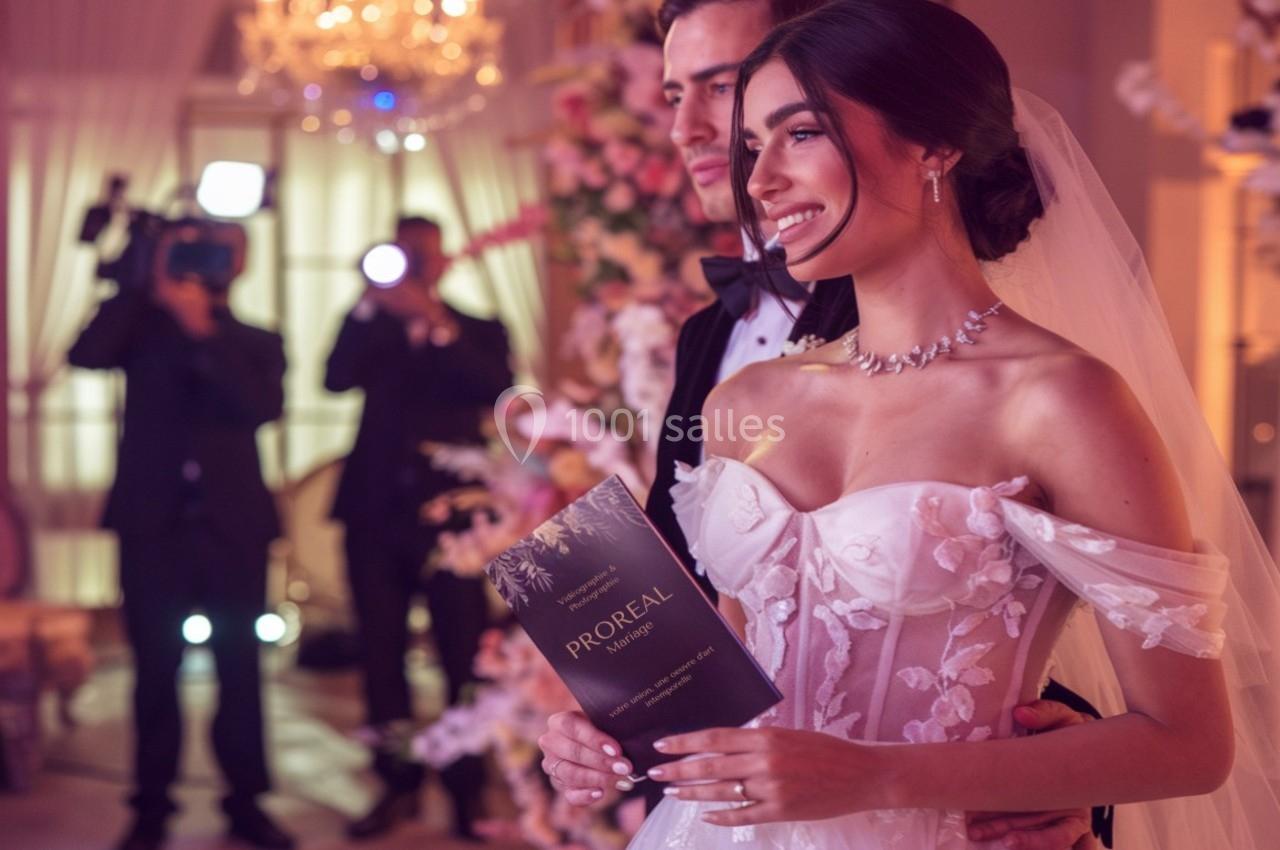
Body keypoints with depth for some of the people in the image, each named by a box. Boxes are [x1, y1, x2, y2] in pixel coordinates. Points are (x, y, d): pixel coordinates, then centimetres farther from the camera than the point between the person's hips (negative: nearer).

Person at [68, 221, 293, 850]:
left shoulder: (258, 343, 11)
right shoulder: (147, 326, 11)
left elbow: (264, 407, -9)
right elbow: (86, 355, -9)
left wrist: (203, 331, -13)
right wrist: (151, 285, -8)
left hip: (233, 524, 0)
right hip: (154, 521, 0)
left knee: (240, 669, 1)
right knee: (156, 670, 1)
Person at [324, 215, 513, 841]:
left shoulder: (478, 332, 11)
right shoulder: (373, 328, 15)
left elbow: (498, 389, -10)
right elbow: (336, 379, -5)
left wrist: (435, 322, -15)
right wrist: (370, 303, -13)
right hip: (377, 512, 2)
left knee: (465, 655, -5)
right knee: (381, 653, 3)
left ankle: (469, 790, 2)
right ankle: (399, 785, 12)